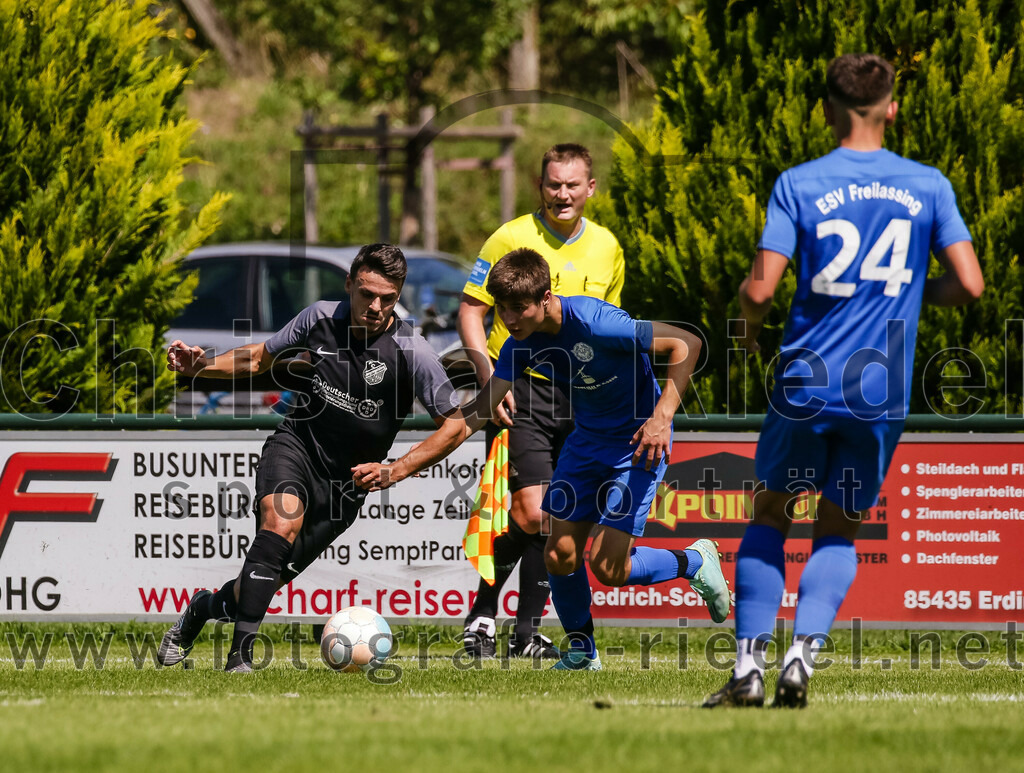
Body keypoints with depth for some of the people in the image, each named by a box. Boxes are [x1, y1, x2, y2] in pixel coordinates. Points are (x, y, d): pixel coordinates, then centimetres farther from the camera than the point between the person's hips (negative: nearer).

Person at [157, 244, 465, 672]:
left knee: (268, 579, 0)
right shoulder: (321, 317, -7)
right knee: (282, 521, -32)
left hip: (346, 481, 0)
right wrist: (200, 365, -6)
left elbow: (455, 426, -8)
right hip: (296, 444, 0)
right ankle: (240, 655, -32)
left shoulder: (411, 351, -15)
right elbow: (261, 357, 11)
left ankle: (205, 607, 36)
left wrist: (395, 471, -16)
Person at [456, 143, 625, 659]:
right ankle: (482, 613, 2)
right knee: (530, 513, -16)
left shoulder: (606, 248, 8)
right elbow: (470, 312, -4)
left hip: (577, 394, 5)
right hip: (519, 389, -5)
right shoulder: (512, 238, -6)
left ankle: (527, 631, 12)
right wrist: (491, 380, -15)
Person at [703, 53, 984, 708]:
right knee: (840, 530, 14)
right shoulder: (928, 186, 2)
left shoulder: (798, 185, -4)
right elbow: (970, 285, -1)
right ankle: (804, 653, -6)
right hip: (883, 391, 1)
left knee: (769, 517, 15)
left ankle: (749, 665, 5)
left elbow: (760, 289, -11)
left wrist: (750, 319, 12)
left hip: (807, 381, -1)